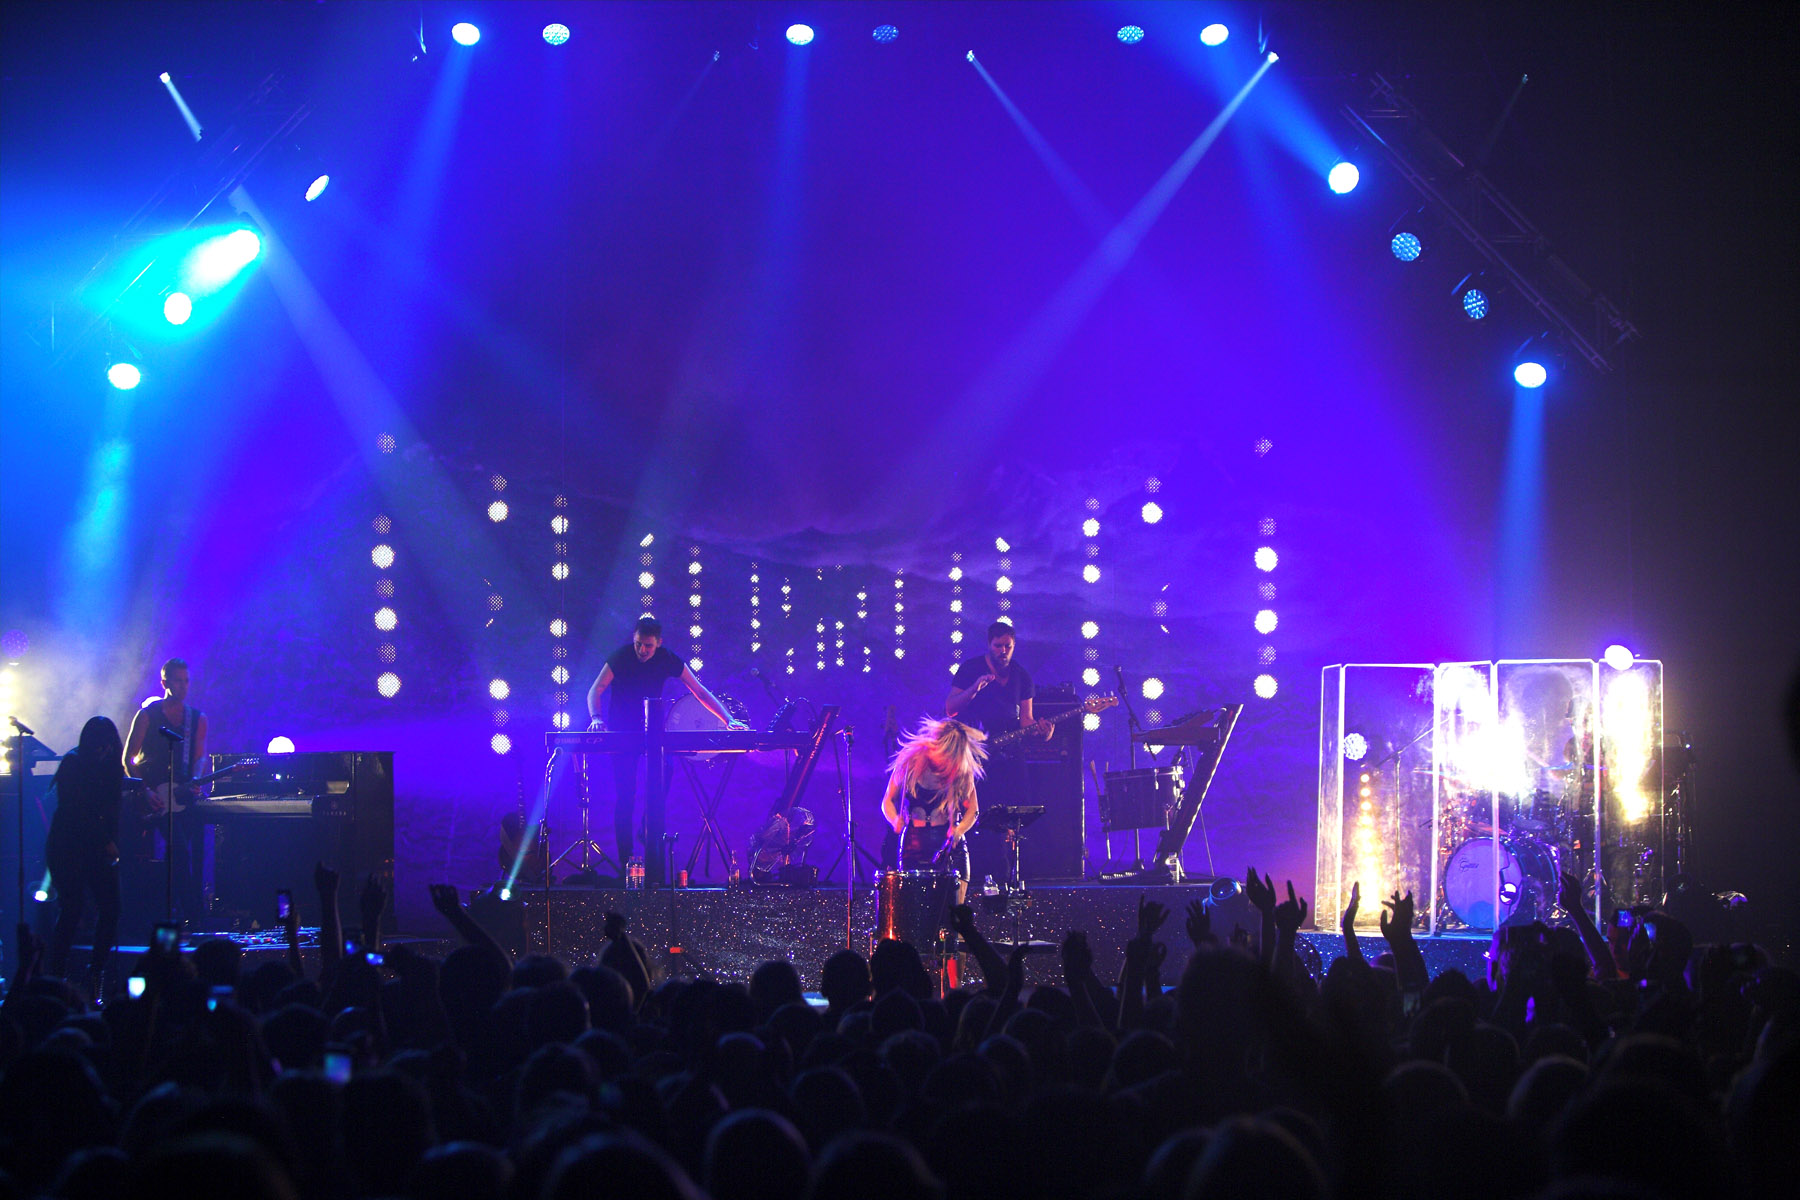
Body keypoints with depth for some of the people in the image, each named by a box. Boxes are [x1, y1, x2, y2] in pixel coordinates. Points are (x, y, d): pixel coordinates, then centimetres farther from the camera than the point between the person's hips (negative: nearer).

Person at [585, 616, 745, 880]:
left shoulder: (668, 660, -7)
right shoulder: (621, 657, -14)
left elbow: (699, 691, -4)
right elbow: (595, 690, -17)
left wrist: (728, 720, -12)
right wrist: (596, 718, -37)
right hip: (622, 733, -2)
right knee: (625, 797, -8)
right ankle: (626, 864, -1)